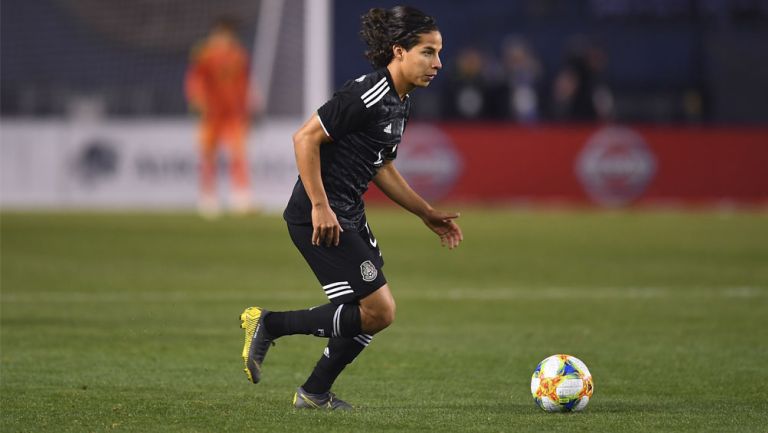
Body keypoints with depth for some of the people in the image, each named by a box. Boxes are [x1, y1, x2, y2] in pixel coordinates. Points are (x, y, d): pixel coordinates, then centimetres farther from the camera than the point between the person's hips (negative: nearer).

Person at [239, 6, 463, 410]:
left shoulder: (399, 102, 12)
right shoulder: (367, 95, -19)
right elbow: (305, 138, -21)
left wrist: (427, 214, 21)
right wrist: (320, 207, -22)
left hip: (349, 216, 10)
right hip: (319, 217, -10)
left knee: (378, 311, 12)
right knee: (378, 312, -10)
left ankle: (314, 393, 23)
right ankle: (269, 324, -1)